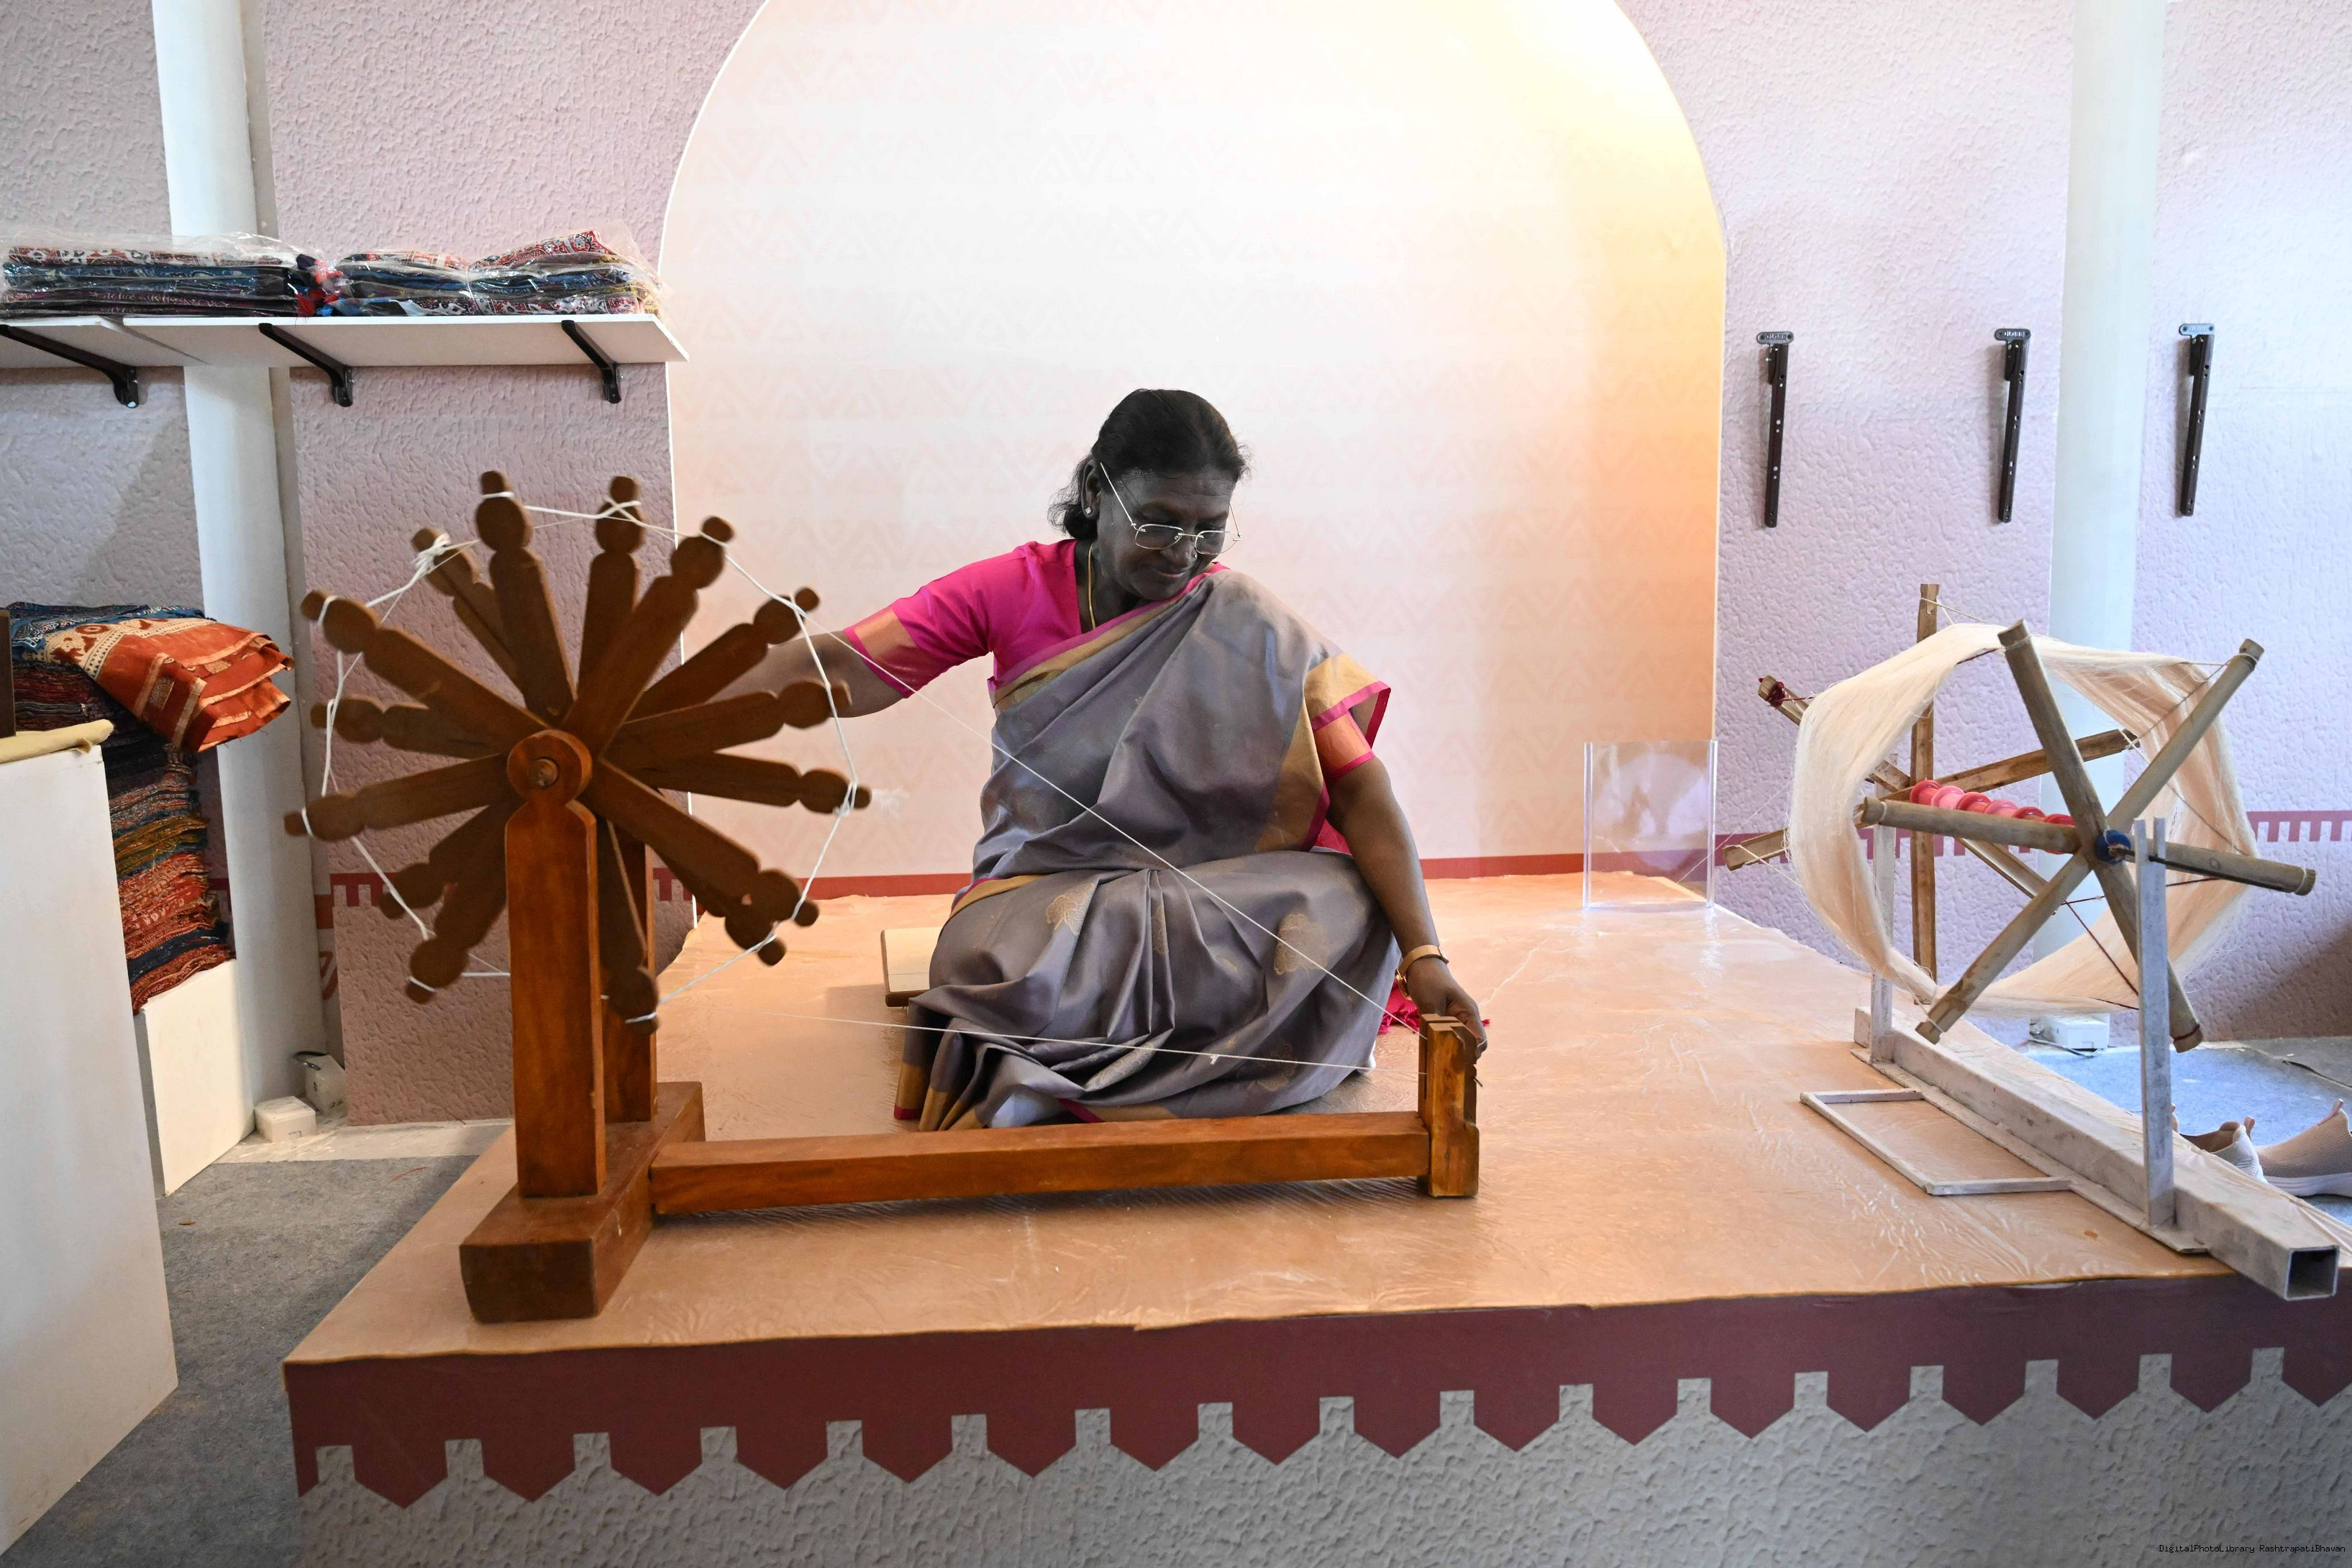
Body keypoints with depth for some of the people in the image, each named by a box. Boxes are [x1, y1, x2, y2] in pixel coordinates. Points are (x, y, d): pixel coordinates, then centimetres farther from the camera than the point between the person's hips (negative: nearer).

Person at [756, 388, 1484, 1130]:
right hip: (1045, 891, -1)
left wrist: (1422, 952, -25)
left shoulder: (1248, 625, -6)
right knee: (993, 963, -35)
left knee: (1350, 908, -28)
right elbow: (848, 670, -12)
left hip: (1213, 894, 1)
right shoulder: (1016, 590, -3)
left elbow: (1360, 790, -12)